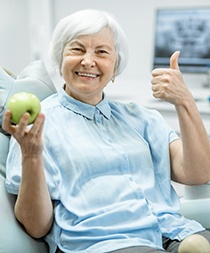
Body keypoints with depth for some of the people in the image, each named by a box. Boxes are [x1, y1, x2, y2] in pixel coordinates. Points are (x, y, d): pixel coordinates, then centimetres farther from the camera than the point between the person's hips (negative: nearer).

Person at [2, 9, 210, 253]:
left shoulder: (140, 118, 18)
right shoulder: (37, 124, 5)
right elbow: (37, 228, -1)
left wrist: (184, 100, -3)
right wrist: (30, 157, -18)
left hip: (174, 233, 5)